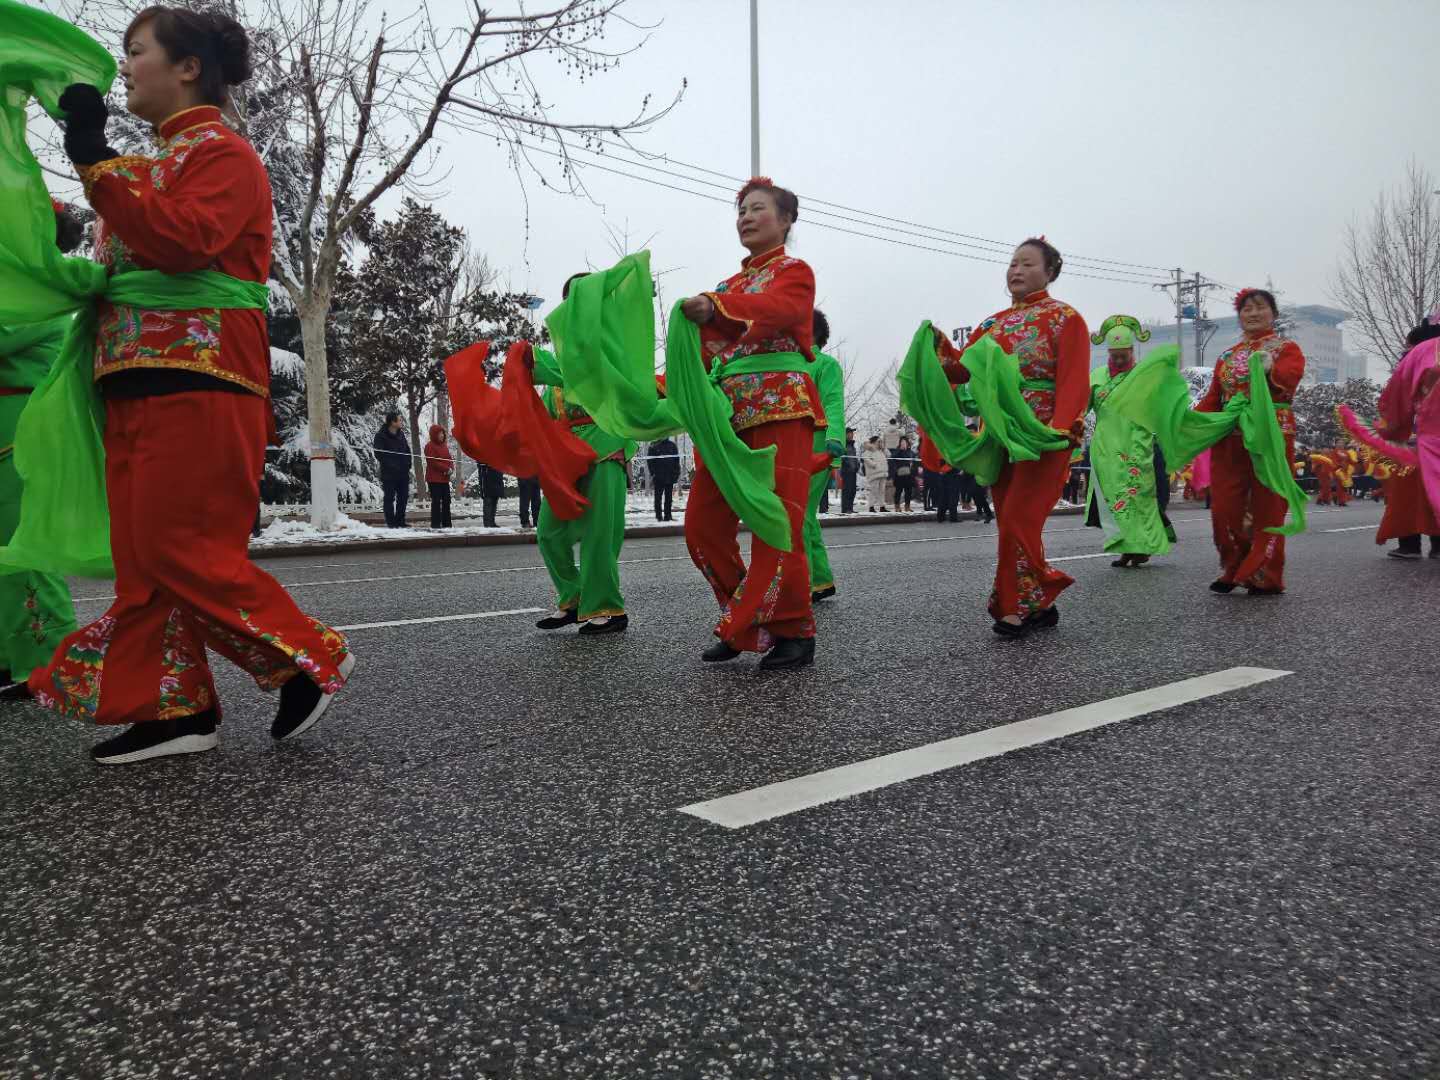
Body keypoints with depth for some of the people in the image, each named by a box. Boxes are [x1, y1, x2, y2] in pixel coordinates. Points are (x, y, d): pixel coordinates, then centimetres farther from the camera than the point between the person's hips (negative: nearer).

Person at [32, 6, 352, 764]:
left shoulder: (222, 152, -3)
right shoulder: (151, 165, 23)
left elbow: (183, 244, -19)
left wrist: (95, 162, -16)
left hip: (197, 382, -9)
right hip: (136, 384, 9)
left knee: (182, 551, -10)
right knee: (144, 558, 5)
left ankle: (311, 659, 2)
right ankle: (175, 708, 10)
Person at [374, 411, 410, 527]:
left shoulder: (401, 434, 13)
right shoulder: (381, 436, -7)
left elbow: (407, 451, 19)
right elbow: (379, 454, -12)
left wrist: (407, 464, 5)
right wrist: (391, 465, -17)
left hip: (403, 473, 6)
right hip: (389, 474, -6)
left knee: (403, 497, 9)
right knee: (390, 498, -2)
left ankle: (400, 521, 18)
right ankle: (390, 522, 2)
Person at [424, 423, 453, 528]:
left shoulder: (444, 445, 15)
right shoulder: (430, 446, -9)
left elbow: (449, 458, 15)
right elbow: (433, 462, -17)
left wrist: (450, 468, -5)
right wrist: (446, 469, -18)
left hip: (444, 478, 8)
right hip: (434, 479, -8)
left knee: (446, 501, 9)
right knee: (436, 501, -6)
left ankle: (446, 523, 15)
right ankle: (435, 524, -3)